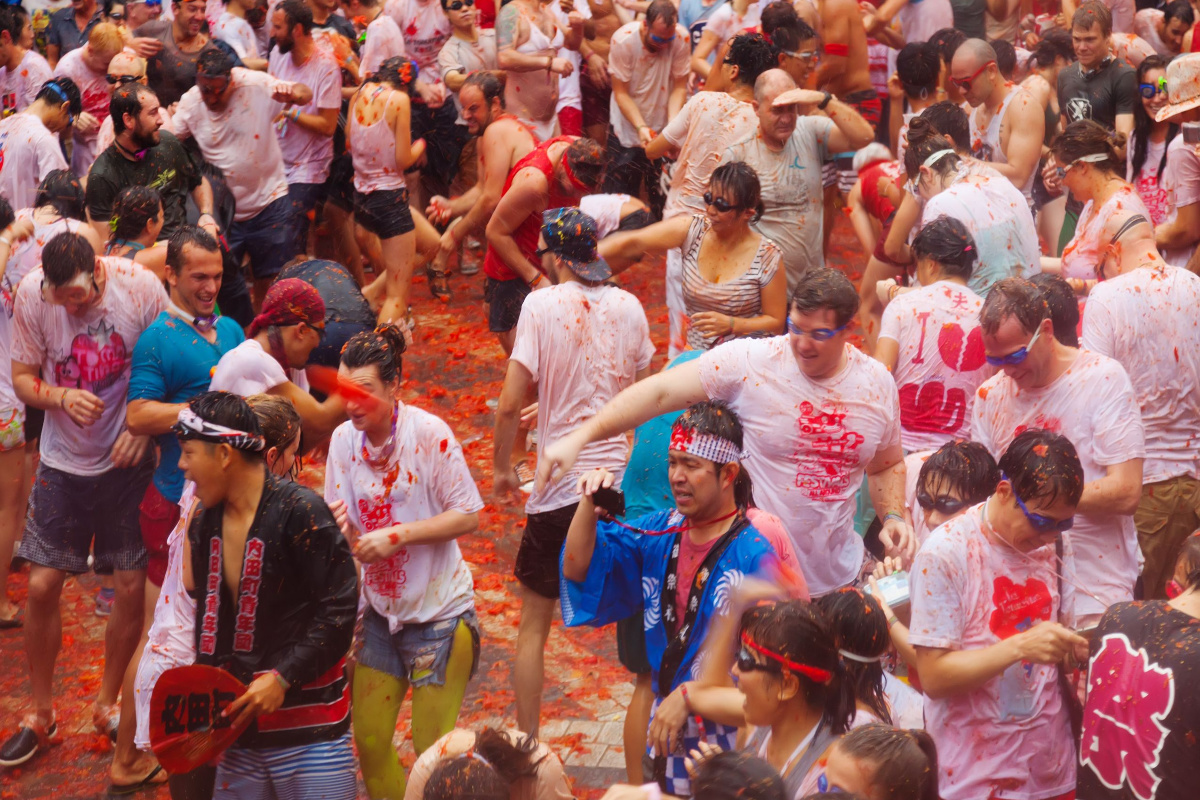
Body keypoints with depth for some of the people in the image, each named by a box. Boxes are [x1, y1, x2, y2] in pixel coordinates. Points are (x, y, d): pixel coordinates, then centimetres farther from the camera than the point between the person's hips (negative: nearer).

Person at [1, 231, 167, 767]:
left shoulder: (140, 287, -16)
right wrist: (62, 396, -23)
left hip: (128, 460, -1)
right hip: (64, 461, 1)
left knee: (132, 586, 1)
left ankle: (107, 704, 23)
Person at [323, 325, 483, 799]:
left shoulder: (428, 433, -18)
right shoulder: (344, 439, -4)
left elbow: (468, 515, -17)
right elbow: (343, 529, 0)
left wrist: (397, 536, -25)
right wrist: (341, 528, -23)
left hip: (438, 612, -5)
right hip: (378, 610, 5)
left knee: (432, 752, 1)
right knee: (369, 743, 8)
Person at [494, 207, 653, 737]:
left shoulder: (542, 305, -11)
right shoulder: (629, 306, 1)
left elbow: (509, 406, -13)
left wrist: (501, 468, 2)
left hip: (560, 488, -4)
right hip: (624, 480, 4)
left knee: (534, 624, 10)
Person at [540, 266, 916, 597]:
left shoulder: (877, 384, 1)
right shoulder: (748, 362, -13)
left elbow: (887, 465, 17)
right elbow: (659, 392, -16)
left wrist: (894, 515, -2)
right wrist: (578, 437, -24)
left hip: (838, 576, 4)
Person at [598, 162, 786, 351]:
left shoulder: (767, 257, -10)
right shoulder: (691, 230, -4)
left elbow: (776, 323, -3)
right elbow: (632, 243, -14)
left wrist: (730, 324, -18)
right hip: (693, 356, 4)